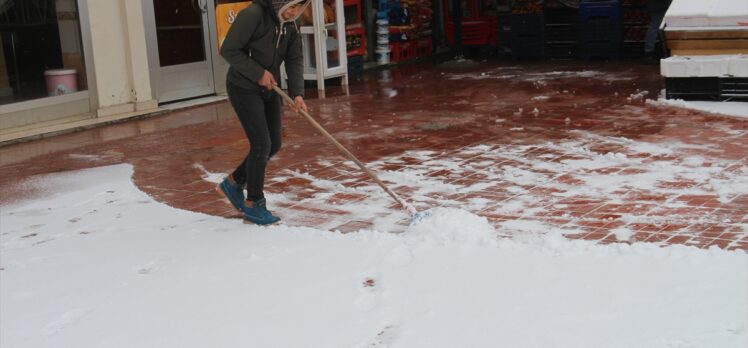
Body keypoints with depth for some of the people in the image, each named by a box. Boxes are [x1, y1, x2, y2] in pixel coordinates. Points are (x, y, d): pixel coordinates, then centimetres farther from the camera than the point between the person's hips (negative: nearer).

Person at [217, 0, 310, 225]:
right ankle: (253, 205, 6)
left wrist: (297, 93, -14)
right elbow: (228, 50, -21)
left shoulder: (290, 25, 0)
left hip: (269, 89, 8)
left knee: (273, 145, 10)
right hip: (243, 89, -8)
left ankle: (234, 183, 30)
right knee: (261, 144, -9)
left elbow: (294, 60, -1)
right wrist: (258, 73, -21)